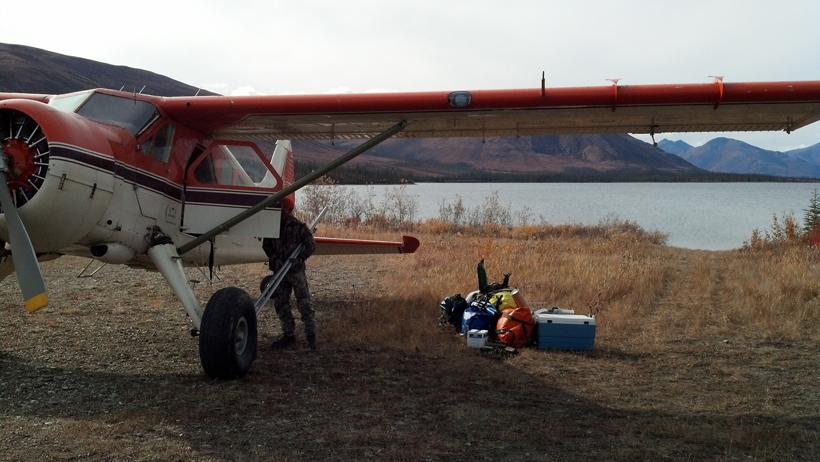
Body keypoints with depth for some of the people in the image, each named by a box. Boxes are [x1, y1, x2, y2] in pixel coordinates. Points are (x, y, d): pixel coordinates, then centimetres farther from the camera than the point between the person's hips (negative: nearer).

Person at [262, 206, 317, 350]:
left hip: (296, 270, -5)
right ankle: (288, 334, 17)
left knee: (303, 302, -4)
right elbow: (266, 245, 16)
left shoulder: (299, 226, -6)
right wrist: (273, 258, 2)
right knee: (280, 302, 7)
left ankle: (311, 334, 3)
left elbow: (311, 246, -3)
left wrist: (299, 259, -13)